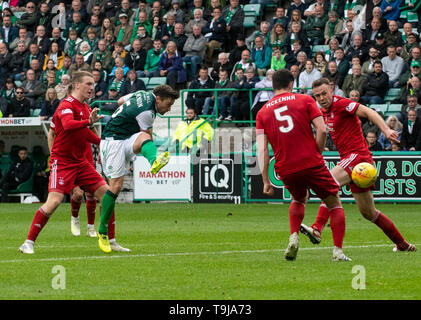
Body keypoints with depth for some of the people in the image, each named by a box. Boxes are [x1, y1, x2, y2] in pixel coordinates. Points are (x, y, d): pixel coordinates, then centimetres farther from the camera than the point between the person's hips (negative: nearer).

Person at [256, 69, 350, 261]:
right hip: (311, 163, -3)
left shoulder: (262, 112, 10)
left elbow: (262, 149, 2)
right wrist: (317, 154, 8)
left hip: (285, 170, 3)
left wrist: (265, 180, 2)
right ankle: (338, 251, -4)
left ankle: (294, 237, 9)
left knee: (299, 199, 32)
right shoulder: (305, 100, 4)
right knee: (335, 204, 11)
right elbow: (322, 130, -6)